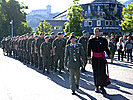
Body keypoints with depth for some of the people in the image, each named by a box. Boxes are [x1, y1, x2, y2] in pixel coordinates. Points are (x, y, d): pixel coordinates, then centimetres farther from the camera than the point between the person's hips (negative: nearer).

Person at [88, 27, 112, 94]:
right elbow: (89, 50, 4)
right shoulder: (91, 41, 3)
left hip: (102, 58, 0)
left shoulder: (103, 40, 4)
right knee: (96, 73, 3)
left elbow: (106, 48, 10)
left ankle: (102, 86, 4)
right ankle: (97, 86, 15)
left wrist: (110, 55, 3)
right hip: (94, 58, 0)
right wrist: (89, 58, -2)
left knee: (102, 72, -6)